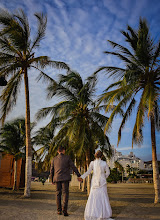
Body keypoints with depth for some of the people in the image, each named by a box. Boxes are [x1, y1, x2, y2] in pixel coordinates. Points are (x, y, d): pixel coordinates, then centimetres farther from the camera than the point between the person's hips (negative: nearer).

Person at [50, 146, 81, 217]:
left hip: (57, 179, 3)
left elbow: (51, 170, 9)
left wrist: (52, 180, 20)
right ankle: (64, 209, -14)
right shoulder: (67, 158, -2)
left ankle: (59, 210, 14)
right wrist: (79, 175, 3)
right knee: (65, 193, 0)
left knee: (58, 194, 11)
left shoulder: (54, 159, 6)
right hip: (65, 179, -3)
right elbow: (73, 167, -3)